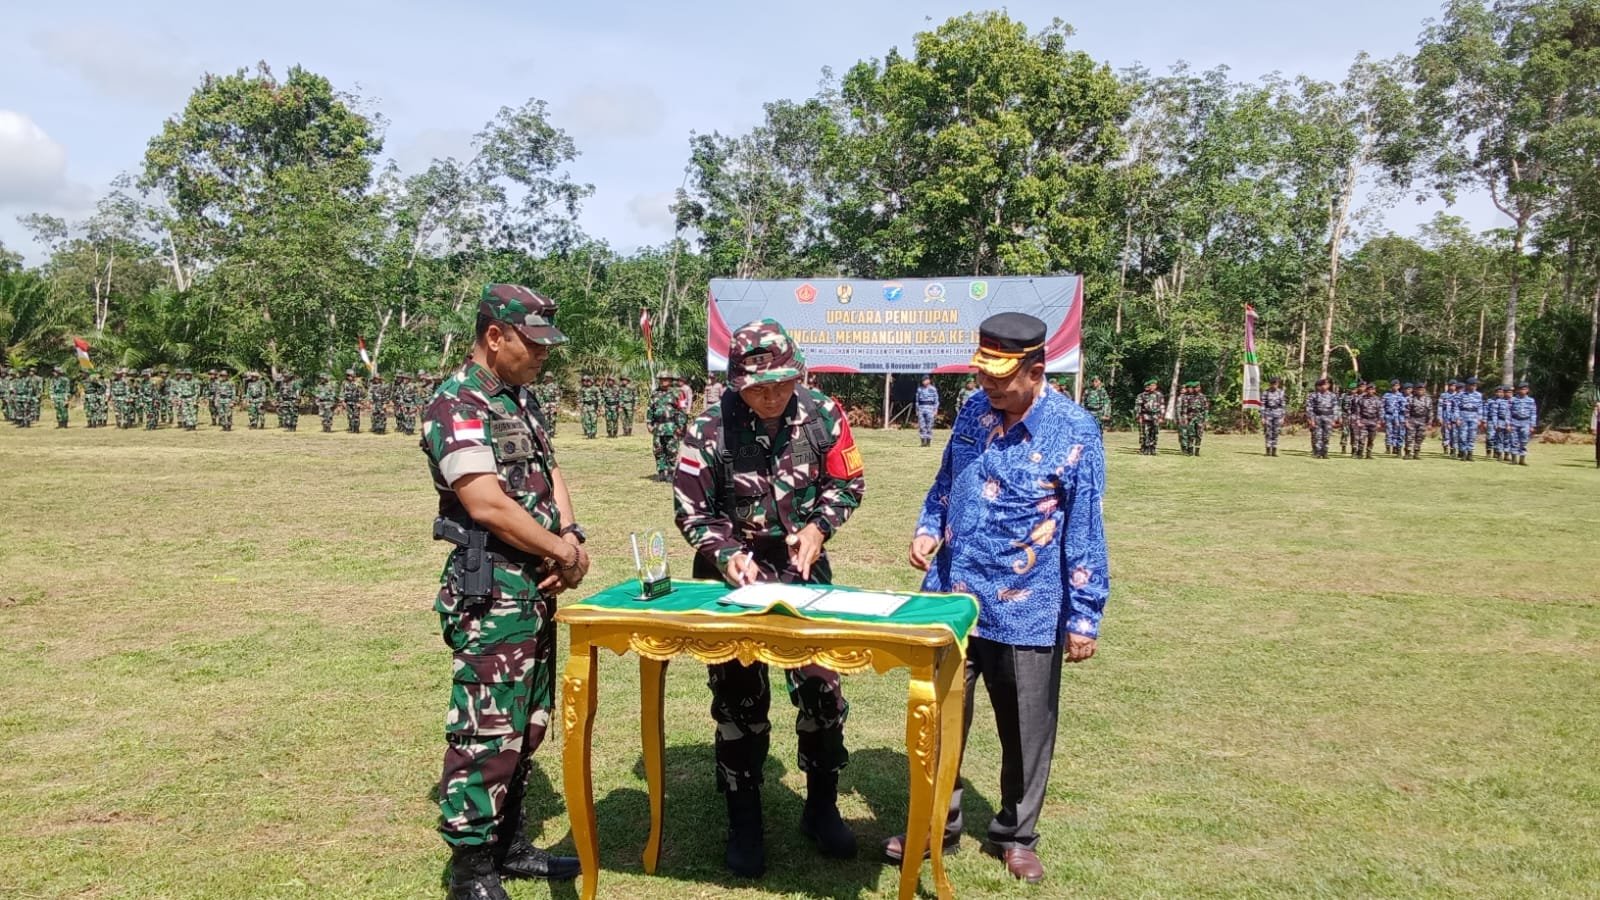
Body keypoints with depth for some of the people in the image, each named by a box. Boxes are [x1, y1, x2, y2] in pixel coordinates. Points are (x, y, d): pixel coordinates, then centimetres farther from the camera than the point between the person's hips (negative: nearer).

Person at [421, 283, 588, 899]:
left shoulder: (520, 400, 14)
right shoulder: (456, 407, -15)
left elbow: (549, 474, 14)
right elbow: (488, 505, -22)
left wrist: (570, 542, -5)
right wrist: (565, 553, -12)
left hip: (535, 587, 9)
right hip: (491, 592, -9)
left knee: (527, 725, 16)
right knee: (487, 731, -3)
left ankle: (509, 845, 30)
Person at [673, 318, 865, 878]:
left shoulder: (823, 416, -11)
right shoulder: (709, 431, -17)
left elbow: (846, 483, 1)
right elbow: (691, 510, -9)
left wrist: (819, 527, -16)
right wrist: (726, 554, -24)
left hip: (804, 570, 2)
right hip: (735, 574, -2)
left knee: (821, 687, 7)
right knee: (738, 698, 7)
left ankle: (821, 807, 27)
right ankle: (744, 821, 22)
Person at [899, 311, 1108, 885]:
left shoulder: (1074, 431, -13)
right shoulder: (974, 414, 2)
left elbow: (1085, 531, -11)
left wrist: (1085, 617, -11)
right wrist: (928, 529, -2)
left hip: (1028, 612, -4)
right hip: (953, 598, 4)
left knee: (1026, 729, 11)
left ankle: (1016, 834, 32)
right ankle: (937, 822, 32)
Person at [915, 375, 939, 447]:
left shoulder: (933, 389, 3)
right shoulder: (919, 389, 11)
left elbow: (936, 400, 4)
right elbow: (917, 400, 15)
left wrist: (936, 410, -2)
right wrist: (917, 410, 12)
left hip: (930, 407, -2)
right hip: (921, 408, 2)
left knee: (929, 425, -4)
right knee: (921, 425, -3)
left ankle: (929, 441, 2)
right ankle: (923, 441, 0)